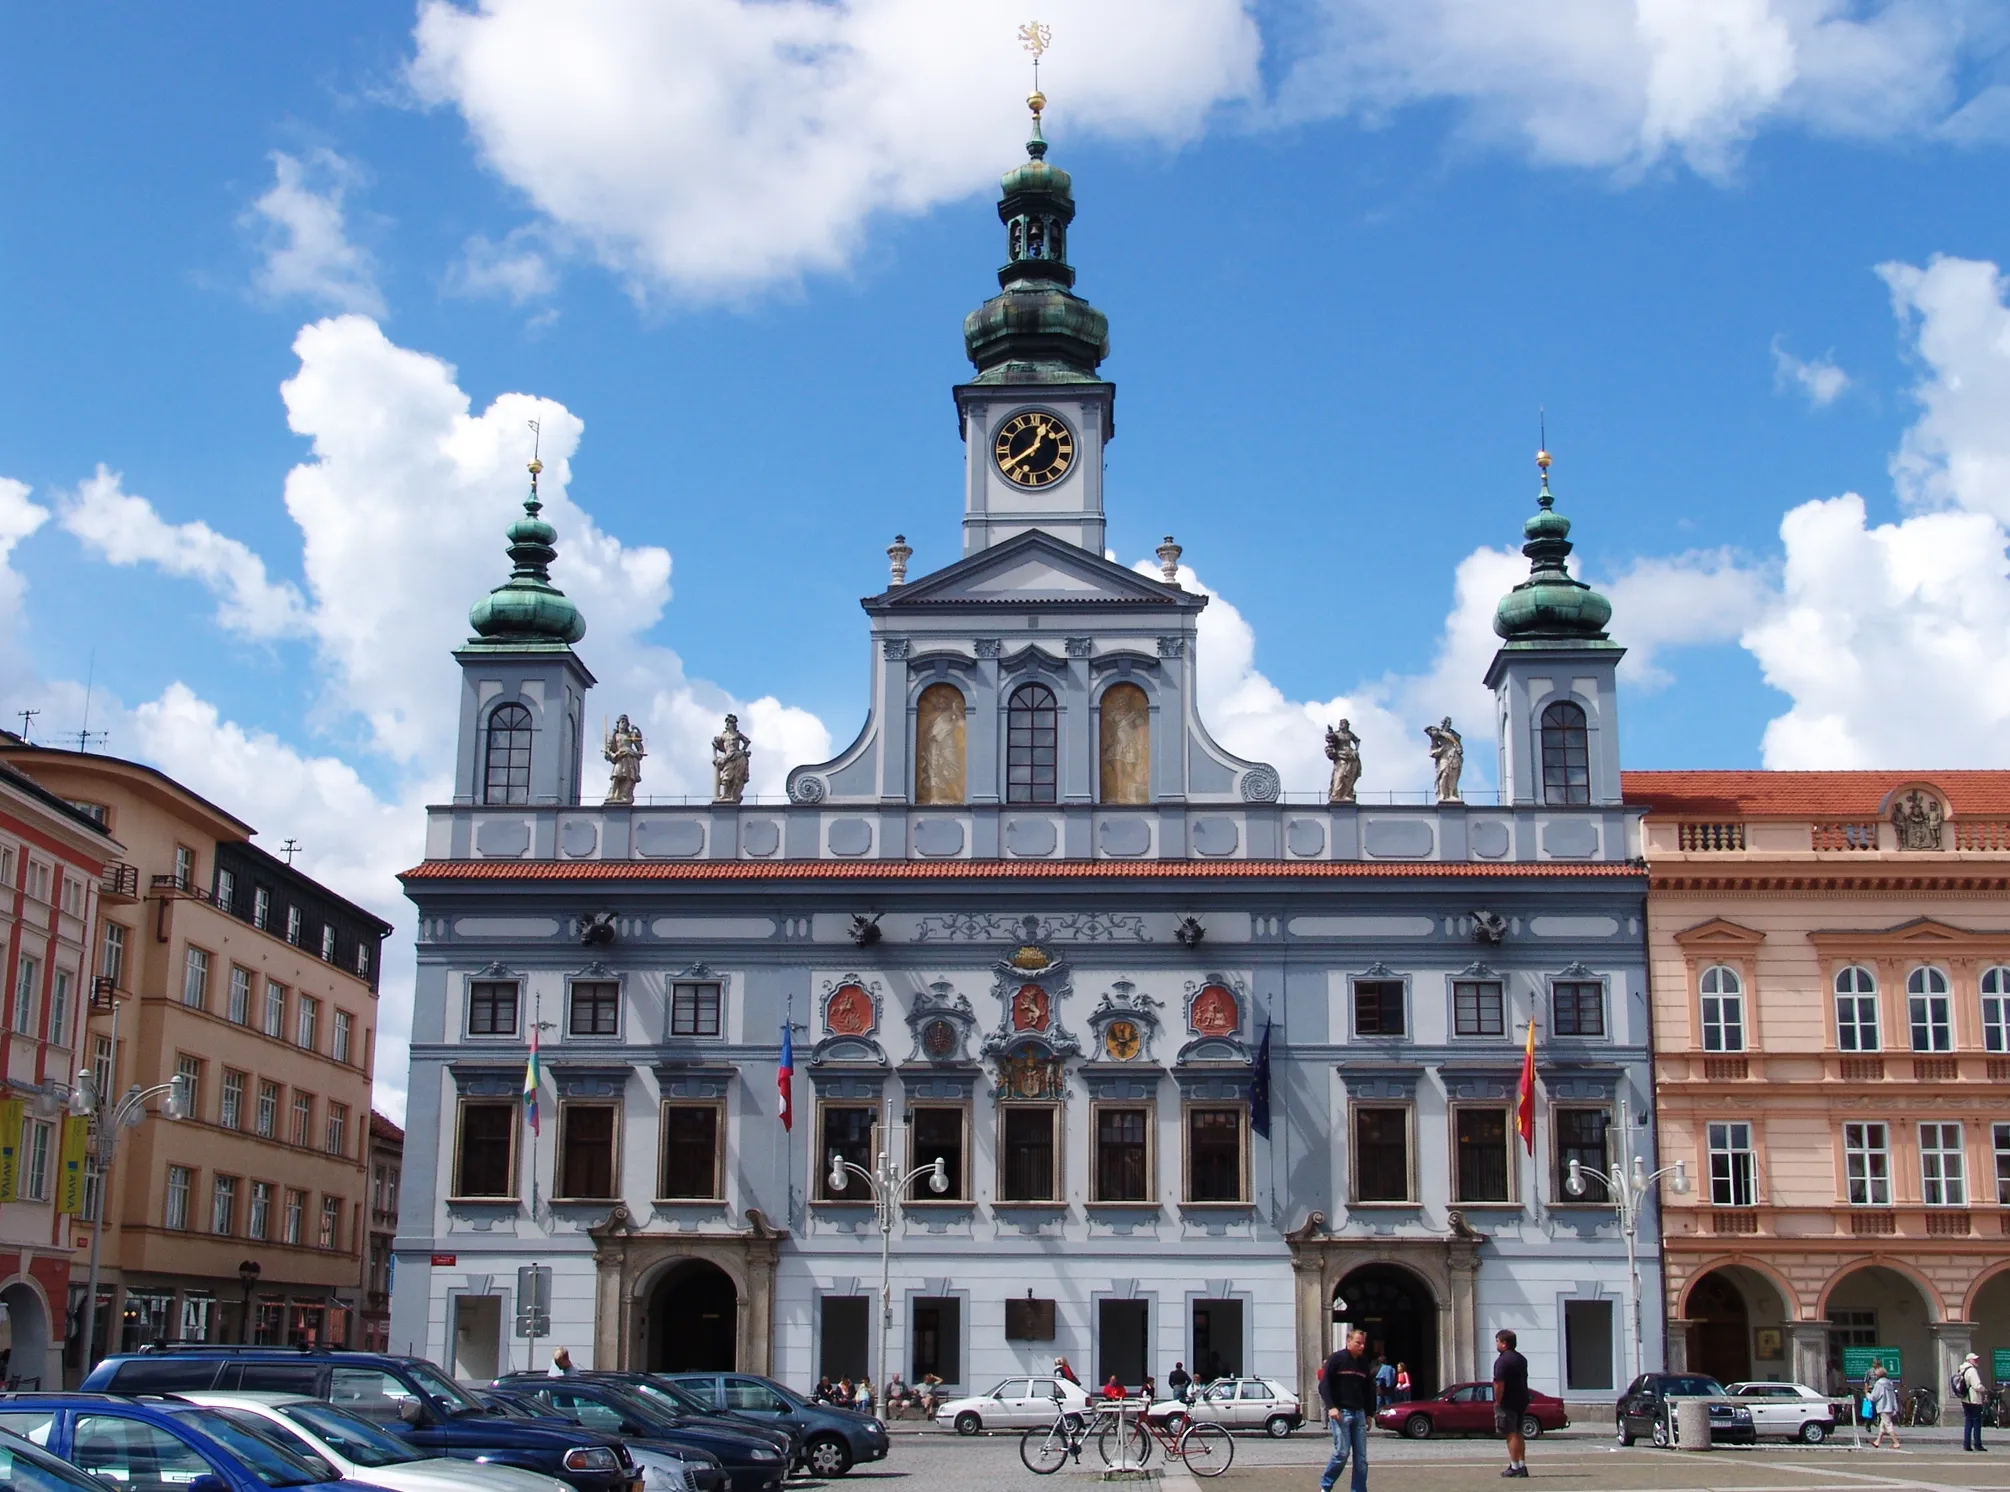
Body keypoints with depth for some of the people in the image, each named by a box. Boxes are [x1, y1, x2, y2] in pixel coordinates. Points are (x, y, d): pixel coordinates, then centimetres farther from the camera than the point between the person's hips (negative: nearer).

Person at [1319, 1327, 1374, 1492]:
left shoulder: (1364, 1363, 14)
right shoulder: (1336, 1359, -4)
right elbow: (1324, 1385, -7)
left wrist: (1369, 1414, 18)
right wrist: (1331, 1407, -17)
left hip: (1359, 1413, 6)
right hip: (1340, 1412, -6)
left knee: (1361, 1457, 2)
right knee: (1342, 1452, -11)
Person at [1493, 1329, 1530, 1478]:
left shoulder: (1502, 1360, -16)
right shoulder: (1521, 1359, 14)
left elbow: (1499, 1383, -25)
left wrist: (1497, 1401, -16)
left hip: (1507, 1403, -9)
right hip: (1521, 1401, 9)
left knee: (1511, 1434, -6)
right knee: (1518, 1434, 15)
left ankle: (1515, 1467, -6)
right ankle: (1522, 1466, 18)